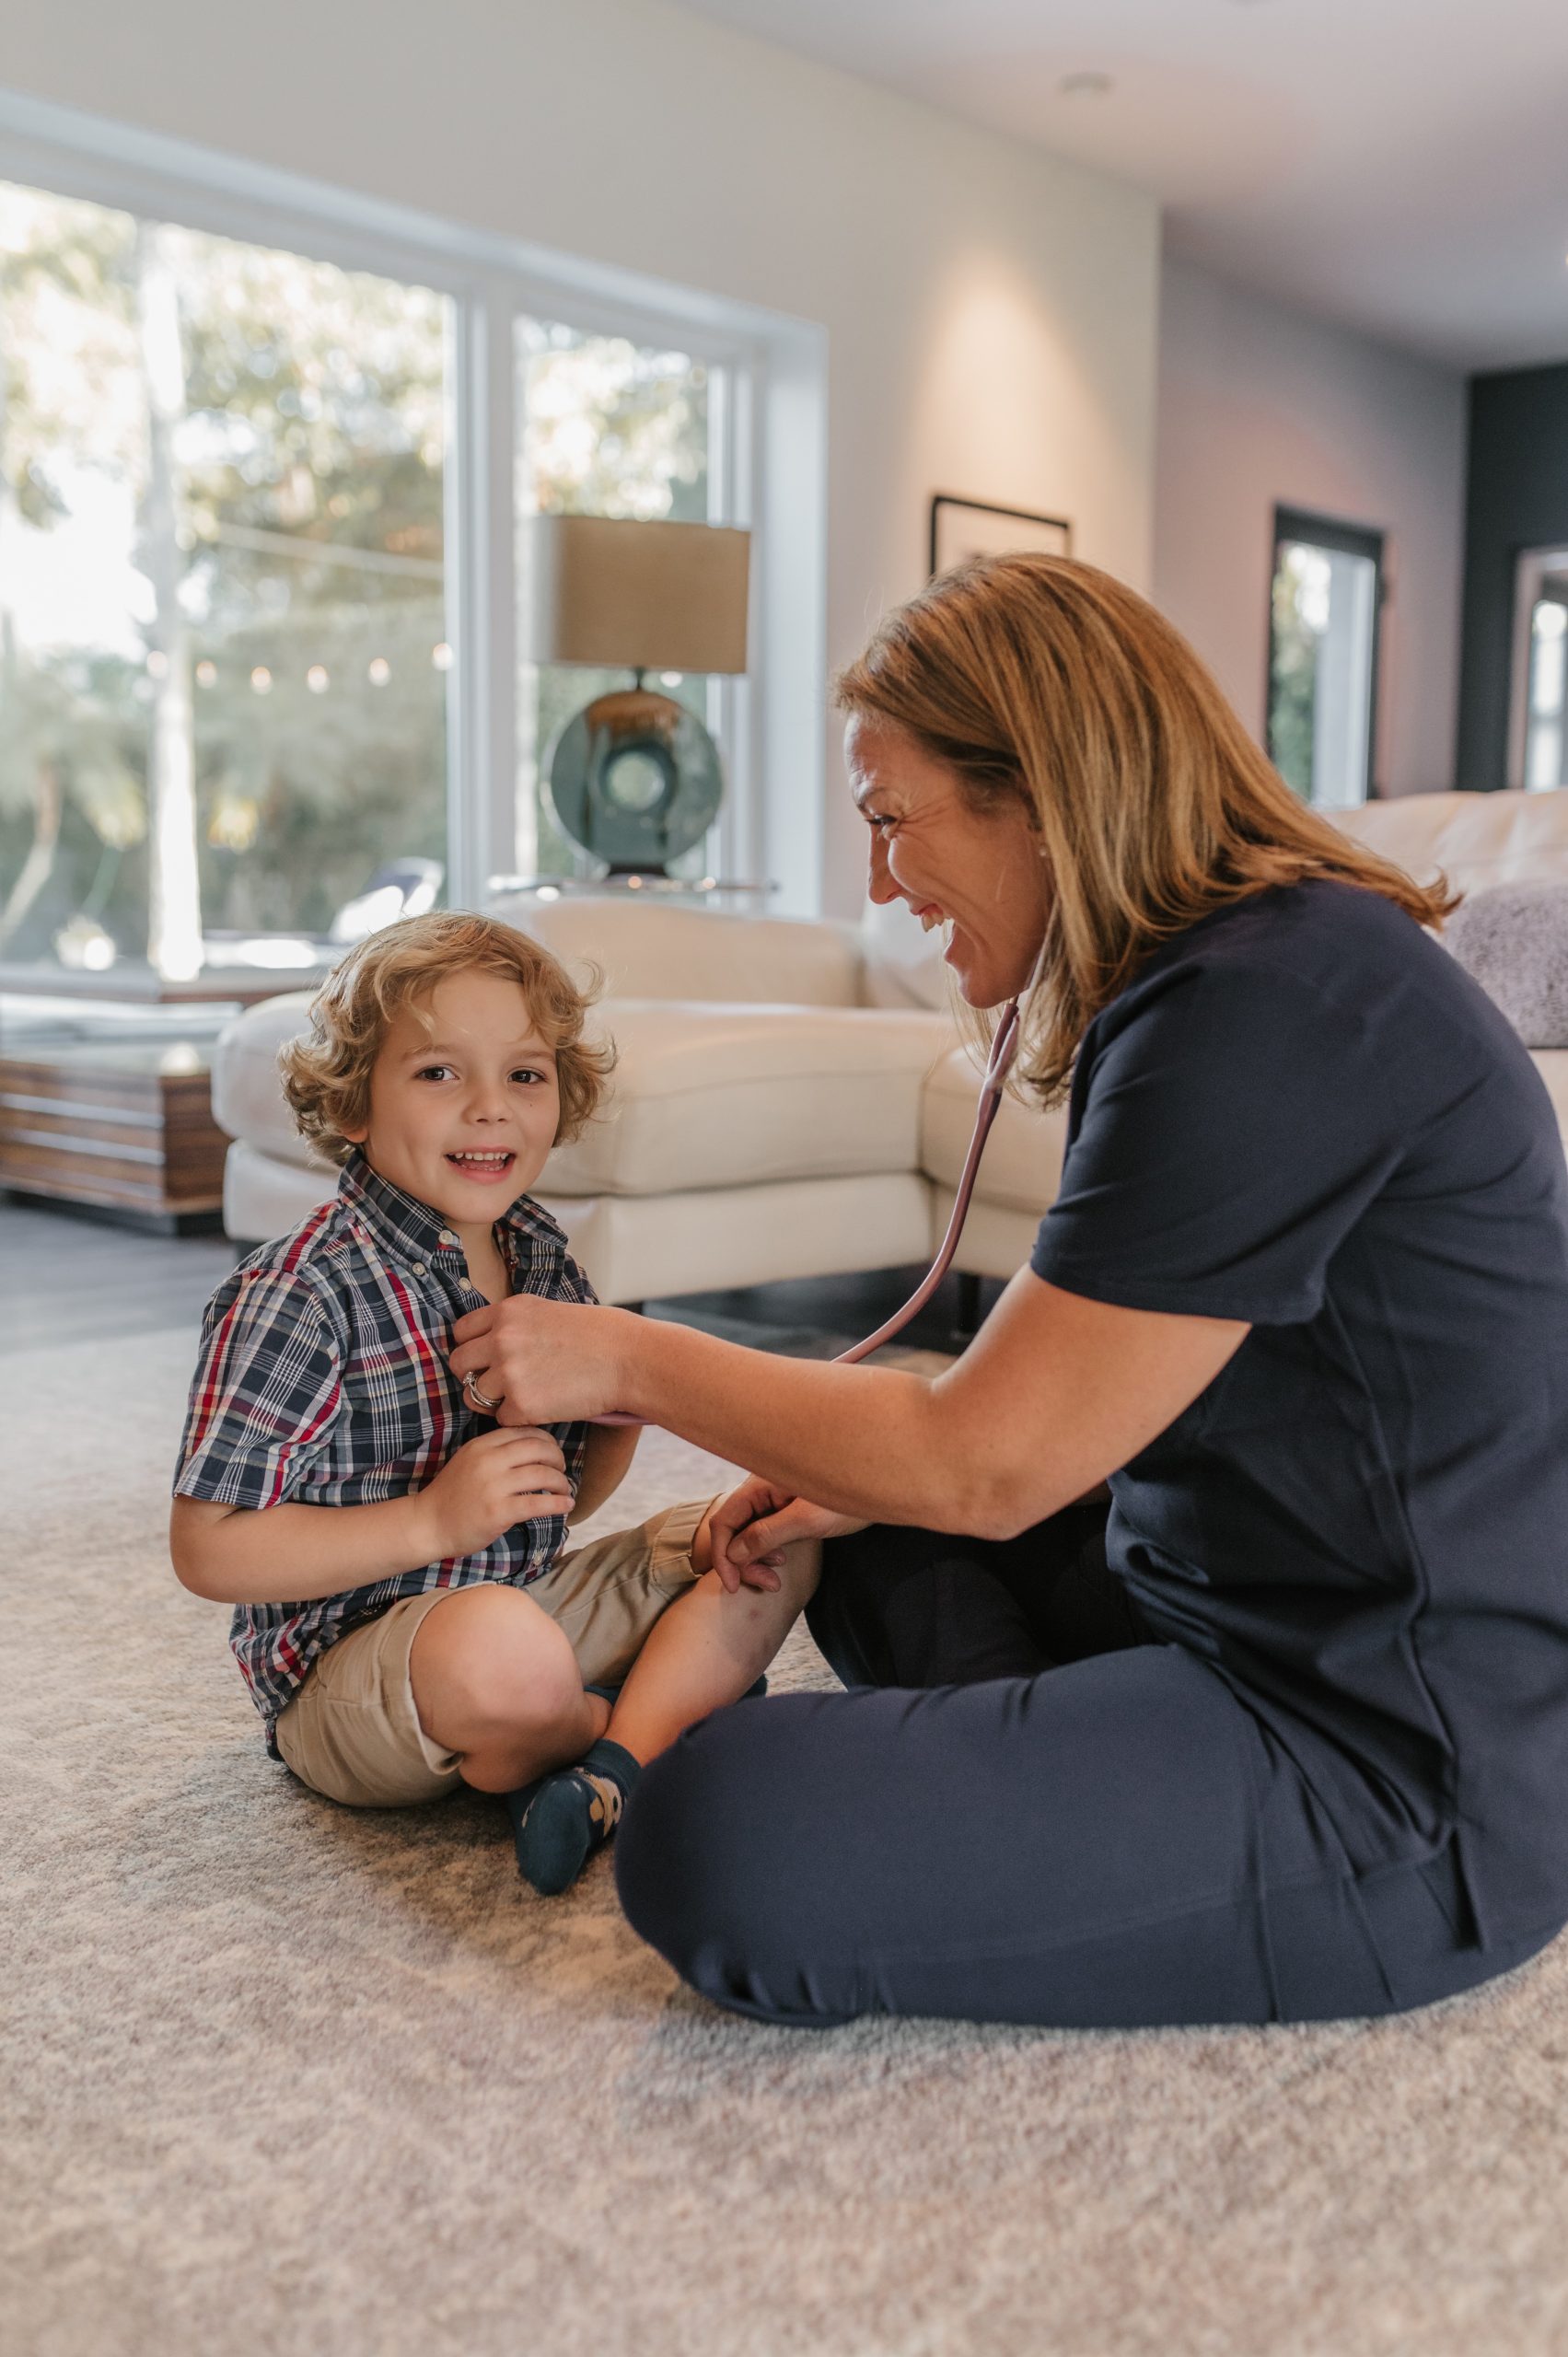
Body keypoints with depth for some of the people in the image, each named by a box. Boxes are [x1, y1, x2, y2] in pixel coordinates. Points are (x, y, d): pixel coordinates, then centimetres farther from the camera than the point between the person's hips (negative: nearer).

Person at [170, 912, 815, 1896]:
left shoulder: (543, 1259, 4)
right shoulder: (297, 1294, -18)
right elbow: (211, 1549, -19)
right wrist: (434, 1523, -25)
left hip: (534, 1595, 8)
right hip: (349, 1659, -7)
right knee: (504, 1653, -40)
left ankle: (614, 1767, -16)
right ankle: (673, 1705, -5)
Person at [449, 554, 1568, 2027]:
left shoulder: (1266, 1011, -22)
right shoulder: (1242, 968, 11)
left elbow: (987, 1462, -20)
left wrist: (626, 1361, -9)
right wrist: (864, 1480, 6)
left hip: (1396, 1793, -10)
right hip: (1256, 1615, 10)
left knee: (714, 1847, -24)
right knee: (872, 1547, 25)